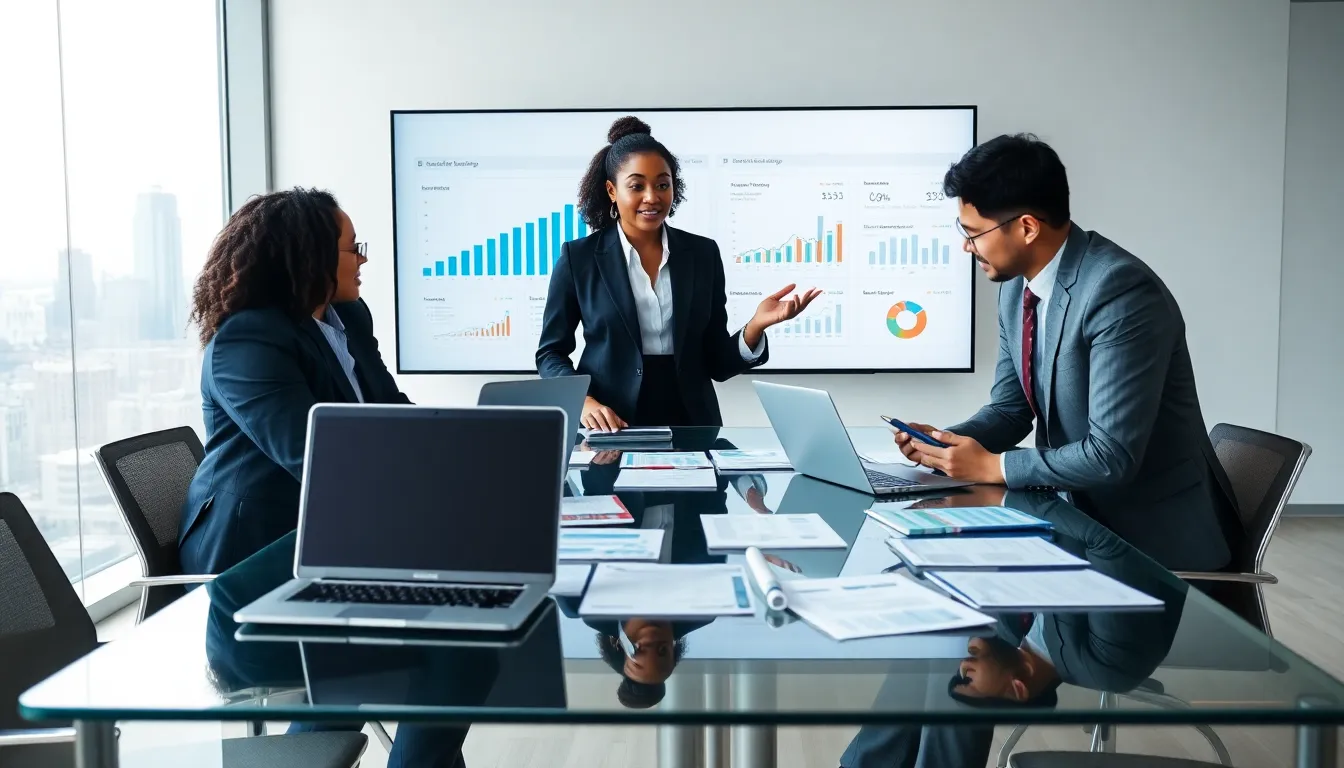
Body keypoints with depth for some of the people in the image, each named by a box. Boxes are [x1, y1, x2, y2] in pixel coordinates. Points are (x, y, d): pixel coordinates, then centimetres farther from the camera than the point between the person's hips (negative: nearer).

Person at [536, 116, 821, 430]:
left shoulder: (703, 253, 5)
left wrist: (756, 325, -11)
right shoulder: (578, 256, 0)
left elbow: (717, 364, 6)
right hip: (608, 430, -1)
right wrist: (583, 402, -13)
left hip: (690, 427, 2)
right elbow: (551, 352, 5)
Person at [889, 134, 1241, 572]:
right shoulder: (1017, 285, 0)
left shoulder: (1120, 291, -26)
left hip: (1159, 534, -7)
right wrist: (945, 441, -9)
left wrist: (992, 466, -20)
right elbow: (1011, 407, 9)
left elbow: (1112, 453, -28)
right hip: (1086, 512, 7)